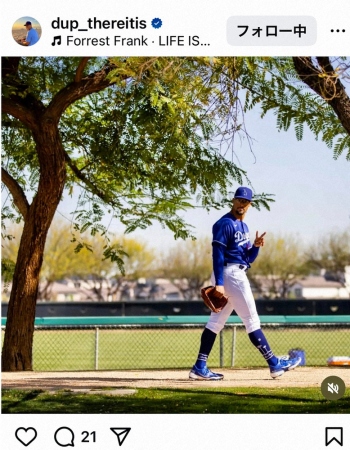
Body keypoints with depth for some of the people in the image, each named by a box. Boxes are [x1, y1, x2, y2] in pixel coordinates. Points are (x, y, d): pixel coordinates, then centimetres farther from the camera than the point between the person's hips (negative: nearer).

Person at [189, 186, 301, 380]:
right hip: (230, 274, -10)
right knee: (251, 320, -5)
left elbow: (248, 259, 18)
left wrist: (255, 246, -2)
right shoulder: (225, 224, -10)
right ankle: (274, 364, -1)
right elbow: (217, 255, -17)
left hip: (238, 275, 10)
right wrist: (219, 283, -23)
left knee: (216, 322, 7)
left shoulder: (243, 226, 18)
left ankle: (200, 367, 7)